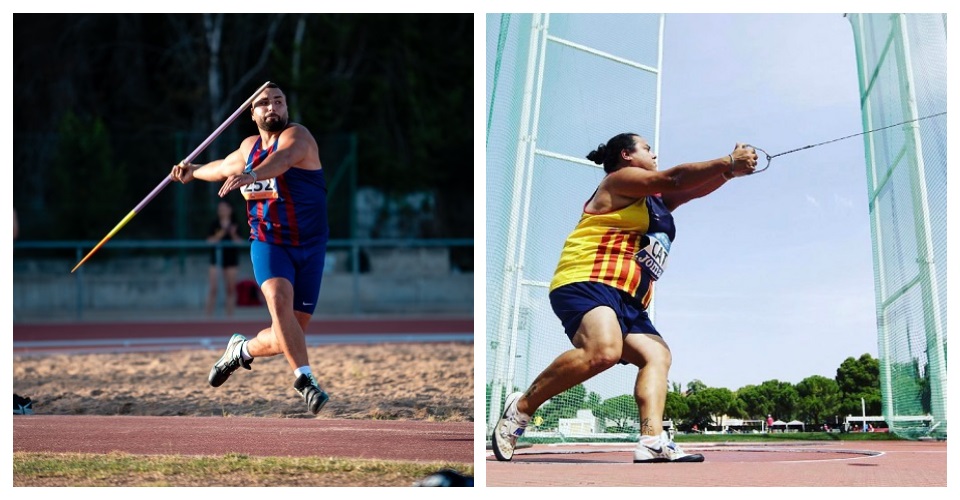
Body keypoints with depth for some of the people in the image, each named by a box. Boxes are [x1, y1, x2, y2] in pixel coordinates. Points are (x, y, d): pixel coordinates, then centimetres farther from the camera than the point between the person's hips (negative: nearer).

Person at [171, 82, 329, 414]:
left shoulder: (297, 136, -10)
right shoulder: (249, 147, 8)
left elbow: (282, 159, -34)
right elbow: (226, 167, 33)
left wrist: (252, 175, -53)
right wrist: (194, 172, 45)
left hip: (310, 248, -2)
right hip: (268, 244, 2)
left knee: (291, 335, -1)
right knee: (280, 300, -30)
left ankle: (243, 349, 29)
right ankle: (305, 378, -30)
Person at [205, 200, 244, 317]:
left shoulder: (235, 225, 5)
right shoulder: (214, 225, 2)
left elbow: (240, 243, 1)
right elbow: (210, 241, -5)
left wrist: (233, 234, -16)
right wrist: (221, 234, -17)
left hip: (231, 258, 2)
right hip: (216, 257, -1)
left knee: (231, 288, 0)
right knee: (213, 288, -8)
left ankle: (230, 313, 5)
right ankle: (209, 314, -7)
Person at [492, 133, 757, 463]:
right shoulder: (620, 180, 3)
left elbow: (692, 189, 28)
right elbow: (675, 178, -7)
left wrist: (730, 168, 11)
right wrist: (729, 163, -5)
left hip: (626, 301, 11)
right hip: (586, 284, -11)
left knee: (656, 355, -9)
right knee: (603, 351, -34)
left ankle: (652, 442, -27)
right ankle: (521, 408, -21)